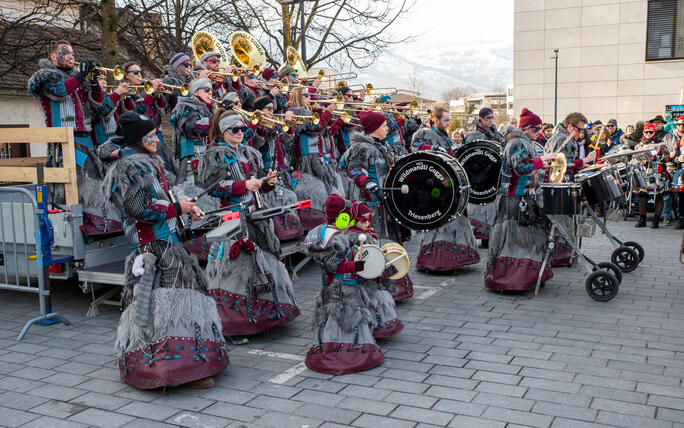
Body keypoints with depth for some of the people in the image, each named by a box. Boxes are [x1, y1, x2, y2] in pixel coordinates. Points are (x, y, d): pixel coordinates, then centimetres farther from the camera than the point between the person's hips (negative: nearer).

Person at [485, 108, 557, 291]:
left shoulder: (525, 143, 18)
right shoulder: (517, 143, -15)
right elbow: (521, 167, -26)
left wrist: (540, 165, 16)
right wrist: (542, 159, -21)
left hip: (523, 198, 11)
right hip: (514, 199, -11)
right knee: (512, 236, -7)